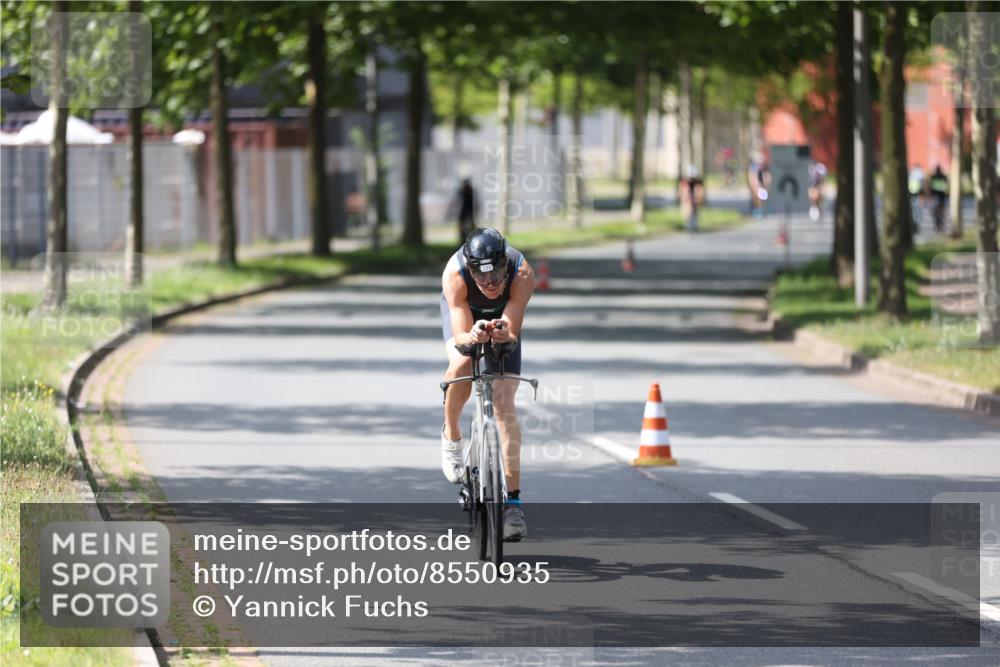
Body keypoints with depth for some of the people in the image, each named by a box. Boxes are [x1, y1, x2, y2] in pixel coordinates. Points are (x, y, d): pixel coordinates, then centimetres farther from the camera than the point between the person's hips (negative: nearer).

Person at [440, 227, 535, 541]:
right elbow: (461, 336, -39)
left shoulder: (522, 274, -38)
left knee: (504, 403, -11)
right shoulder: (454, 274, -39)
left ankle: (513, 500, -9)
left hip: (502, 318, 0)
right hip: (463, 310, 0)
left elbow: (512, 333, -36)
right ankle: (451, 436, -3)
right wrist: (472, 336, -61)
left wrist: (502, 332, -58)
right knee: (461, 365, -33)